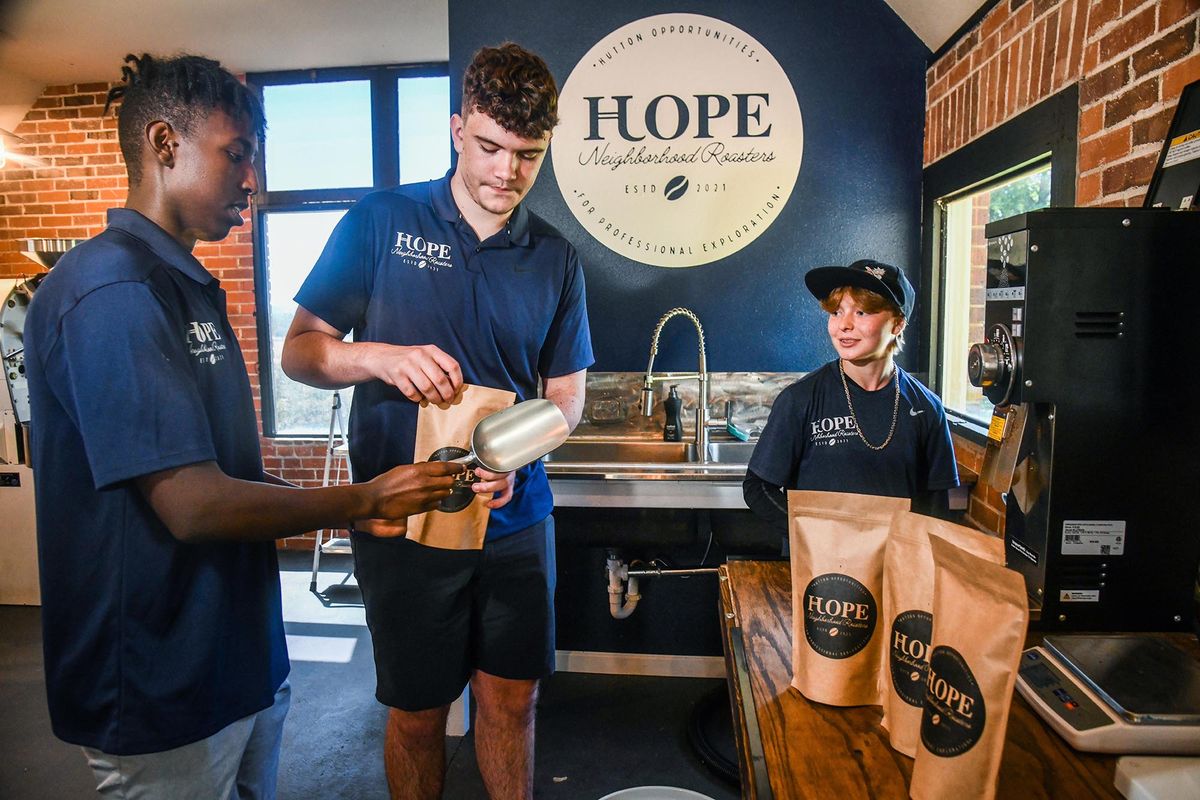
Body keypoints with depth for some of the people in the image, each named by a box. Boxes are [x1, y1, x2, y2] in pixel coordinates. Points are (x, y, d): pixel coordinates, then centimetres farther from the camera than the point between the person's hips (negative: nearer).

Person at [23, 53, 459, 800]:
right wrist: (366, 499, -15)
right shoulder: (111, 291, -22)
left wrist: (349, 510, 7)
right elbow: (195, 505, -26)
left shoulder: (188, 285, 8)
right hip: (164, 691, -8)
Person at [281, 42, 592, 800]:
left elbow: (567, 391, 8)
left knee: (512, 700, 15)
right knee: (418, 710, 14)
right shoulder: (382, 221, -5)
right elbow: (299, 351, -3)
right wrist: (379, 357, -23)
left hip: (515, 516, 2)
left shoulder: (555, 257, 3)